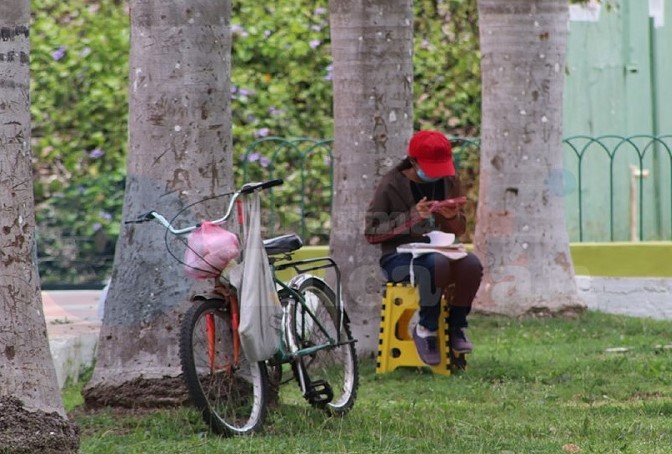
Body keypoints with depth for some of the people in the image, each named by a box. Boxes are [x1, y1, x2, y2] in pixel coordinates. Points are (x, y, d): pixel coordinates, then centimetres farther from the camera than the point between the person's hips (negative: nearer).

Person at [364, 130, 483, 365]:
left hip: (438, 250, 5)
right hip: (400, 257, -5)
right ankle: (426, 330, -20)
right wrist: (412, 218, -20)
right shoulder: (392, 184, -5)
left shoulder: (449, 182, 10)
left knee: (471, 264, -29)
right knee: (437, 264, -38)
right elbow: (371, 233, -9)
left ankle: (456, 326, -9)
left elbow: (459, 230, 18)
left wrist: (453, 217, -8)